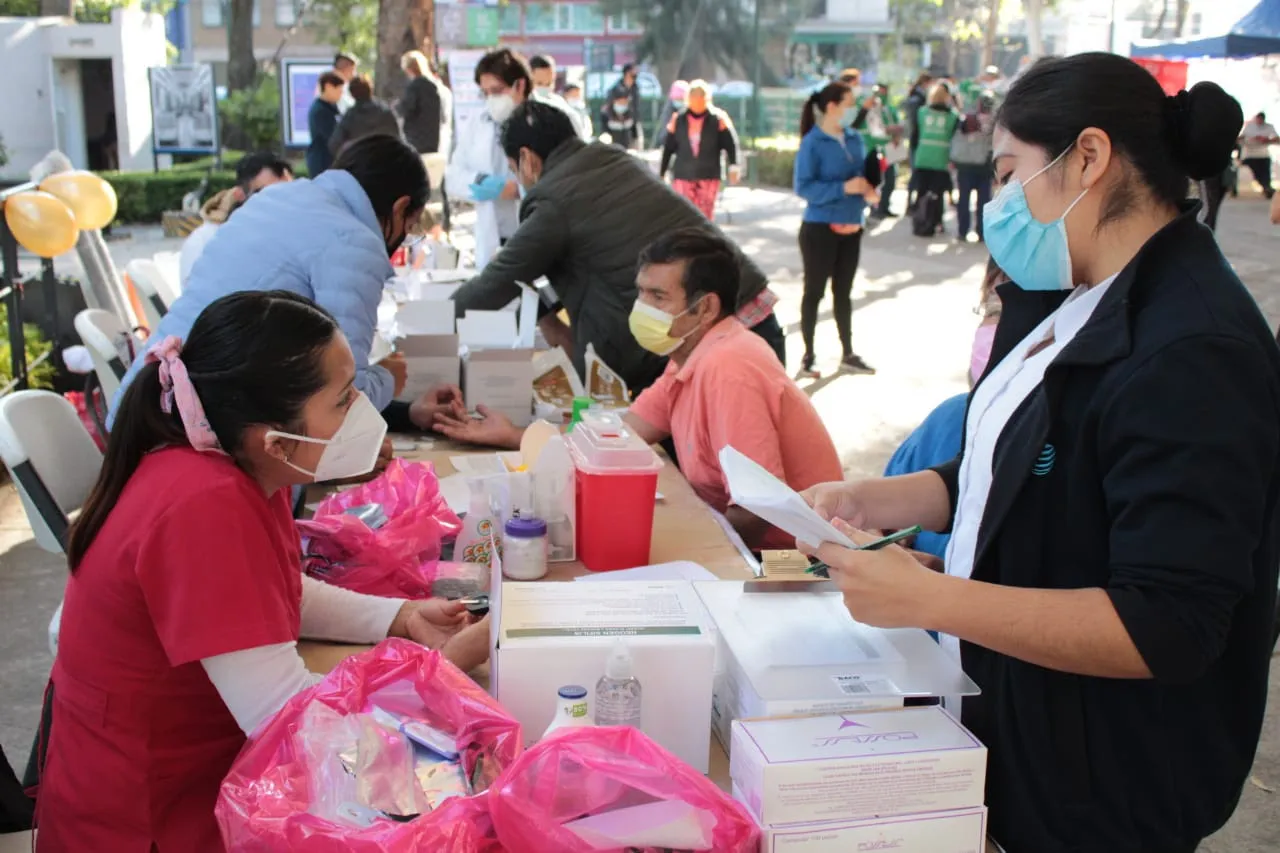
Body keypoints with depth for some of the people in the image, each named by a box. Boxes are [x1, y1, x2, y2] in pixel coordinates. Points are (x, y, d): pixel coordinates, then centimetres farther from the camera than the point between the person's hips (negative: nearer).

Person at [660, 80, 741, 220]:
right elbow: (668, 148, 8)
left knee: (705, 215, 1)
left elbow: (730, 144, -5)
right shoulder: (678, 120, 3)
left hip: (709, 176, -1)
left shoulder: (718, 119, -1)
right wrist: (661, 174, 9)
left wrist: (733, 166, -18)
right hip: (683, 176, 1)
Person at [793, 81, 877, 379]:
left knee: (843, 292, 14)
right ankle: (808, 355, 14)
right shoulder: (812, 143, -14)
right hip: (820, 228, -6)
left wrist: (868, 189, -7)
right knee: (814, 291, 4)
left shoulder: (855, 139, 5)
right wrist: (844, 188, -25)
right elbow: (803, 187, -19)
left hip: (851, 228, 6)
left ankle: (848, 354, 22)